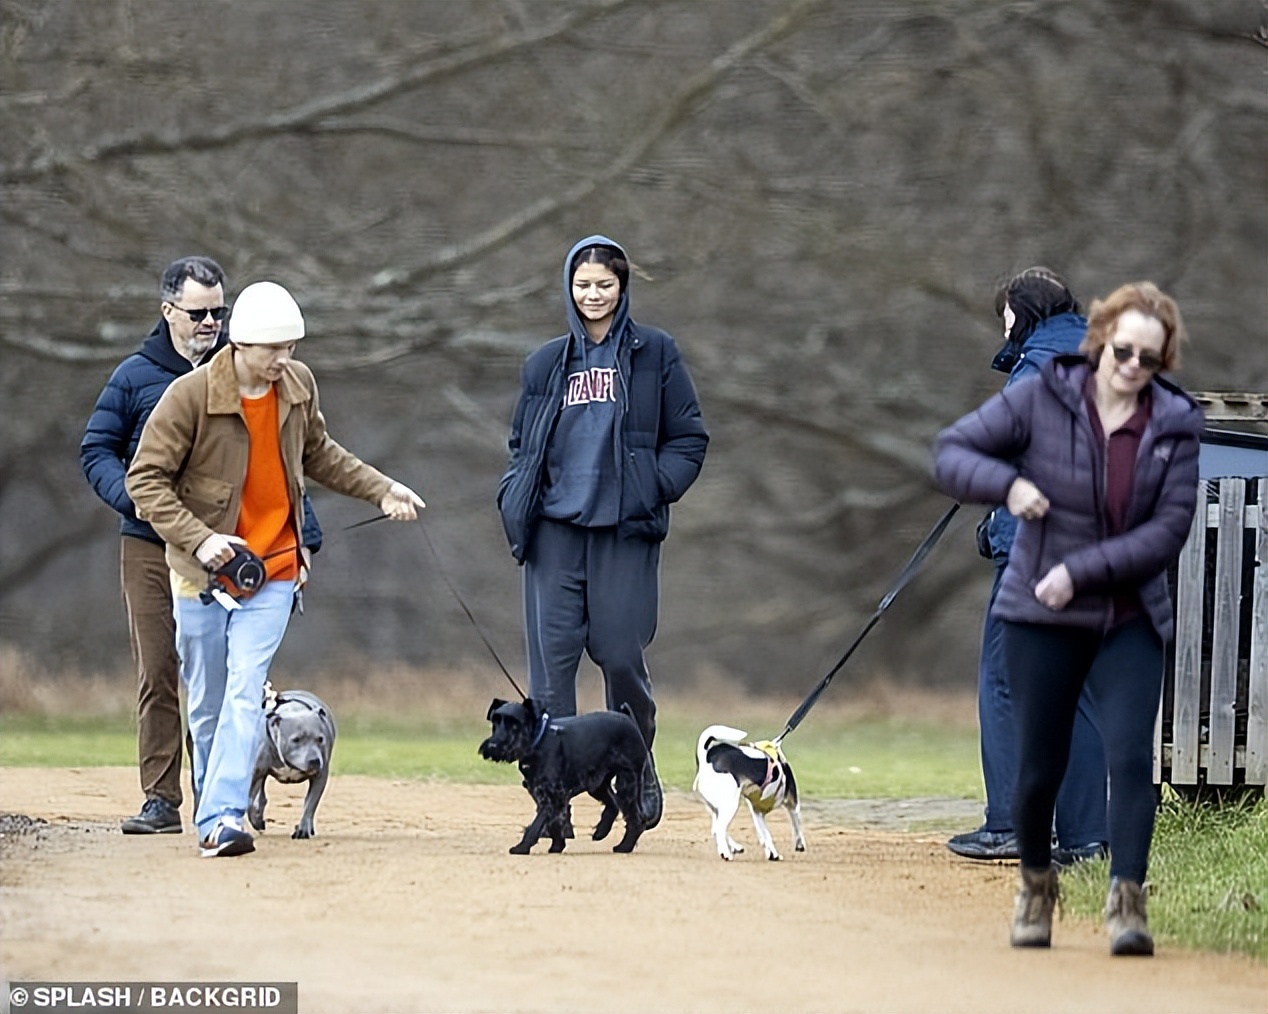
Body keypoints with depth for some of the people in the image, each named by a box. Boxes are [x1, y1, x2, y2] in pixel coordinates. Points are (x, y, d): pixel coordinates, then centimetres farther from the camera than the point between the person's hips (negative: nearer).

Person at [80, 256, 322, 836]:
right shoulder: (135, 376, 6)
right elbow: (96, 451, 7)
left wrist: (303, 534, 0)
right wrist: (136, 500, -11)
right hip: (151, 548, 0)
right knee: (158, 673, -2)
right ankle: (161, 799, 1)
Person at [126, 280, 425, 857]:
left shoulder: (298, 384, 0)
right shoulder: (191, 395, -15)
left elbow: (318, 454, 19)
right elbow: (145, 478, -13)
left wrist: (380, 489, 10)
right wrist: (199, 539, -23)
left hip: (273, 569, 2)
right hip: (203, 570, -2)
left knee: (245, 690, -13)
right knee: (207, 701, 7)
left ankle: (220, 819, -20)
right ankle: (213, 803, 23)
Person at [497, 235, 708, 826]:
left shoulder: (654, 355, 6)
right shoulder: (547, 364, 14)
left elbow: (689, 439, 6)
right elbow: (522, 444, 20)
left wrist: (654, 489, -9)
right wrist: (515, 501, 3)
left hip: (625, 531, -2)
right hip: (555, 528, 2)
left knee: (620, 654, -4)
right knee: (552, 655, -4)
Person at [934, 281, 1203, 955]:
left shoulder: (1175, 426, -3)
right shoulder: (1041, 399, -6)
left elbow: (1168, 530, -9)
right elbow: (951, 452, -3)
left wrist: (1081, 570, -18)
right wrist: (1007, 484, -23)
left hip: (1130, 621, 0)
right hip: (1040, 619, 0)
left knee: (1131, 756, -16)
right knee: (1038, 769, 6)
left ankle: (1126, 901, -17)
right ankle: (1035, 883, 31)